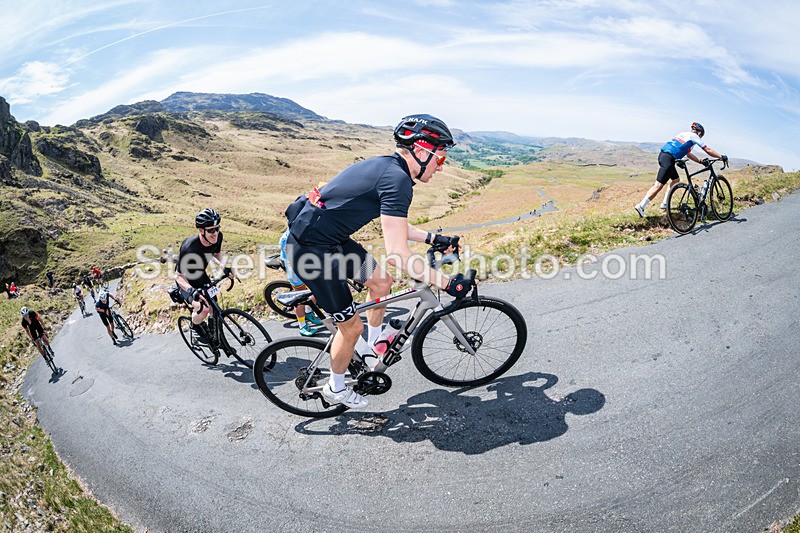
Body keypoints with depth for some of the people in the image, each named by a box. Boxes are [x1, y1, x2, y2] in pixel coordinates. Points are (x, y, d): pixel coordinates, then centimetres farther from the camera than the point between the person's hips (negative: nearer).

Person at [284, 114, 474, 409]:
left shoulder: (386, 167, 9)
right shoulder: (397, 179, -21)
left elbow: (395, 225, 23)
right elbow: (398, 254, -26)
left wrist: (432, 238, 21)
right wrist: (449, 283, -20)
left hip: (331, 238, 10)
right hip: (311, 249, -10)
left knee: (381, 281, 17)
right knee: (351, 325, 3)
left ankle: (373, 345, 38)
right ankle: (335, 388, 28)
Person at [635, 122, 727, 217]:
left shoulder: (683, 134, 30)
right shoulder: (694, 136, 7)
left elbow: (688, 153, 34)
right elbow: (708, 150, 9)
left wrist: (701, 161, 31)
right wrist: (722, 157, 18)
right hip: (668, 159, -9)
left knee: (676, 179, 23)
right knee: (658, 185, -11)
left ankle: (665, 204, 21)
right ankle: (641, 206, -18)